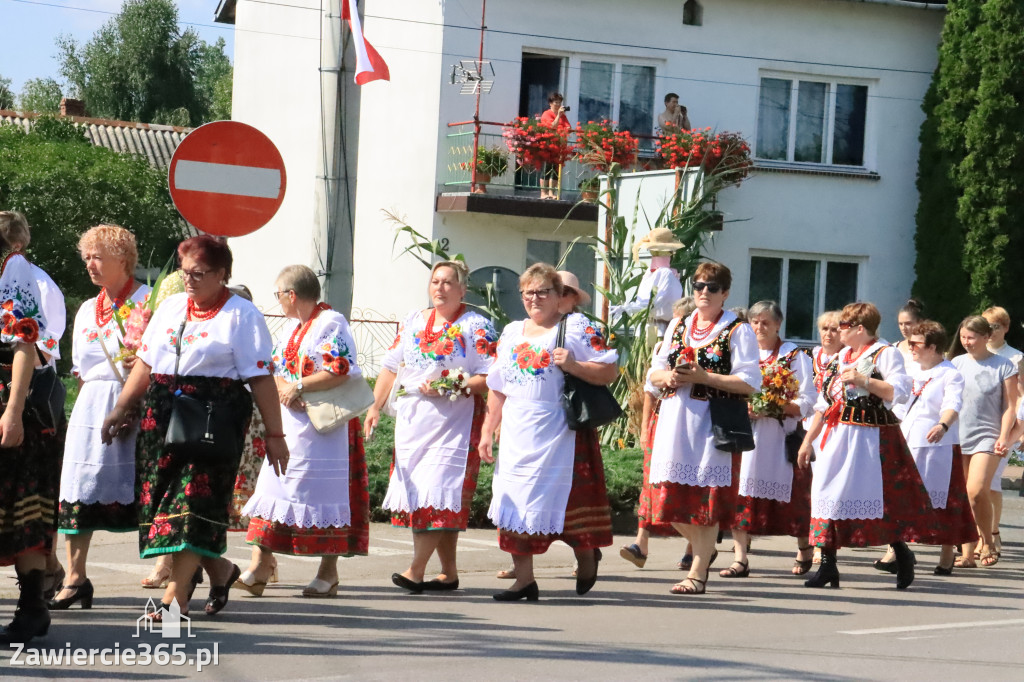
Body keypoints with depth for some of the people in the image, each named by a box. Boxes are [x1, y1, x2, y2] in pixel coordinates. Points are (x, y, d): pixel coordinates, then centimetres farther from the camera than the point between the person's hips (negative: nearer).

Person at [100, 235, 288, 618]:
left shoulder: (241, 315, -2)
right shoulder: (170, 307, 16)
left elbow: (261, 379, -6)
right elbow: (145, 364, 19)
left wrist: (274, 434, -9)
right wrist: (121, 409, 13)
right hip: (163, 414, 6)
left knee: (195, 498, -11)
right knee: (162, 496, 5)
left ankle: (177, 593, -9)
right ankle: (220, 571, 24)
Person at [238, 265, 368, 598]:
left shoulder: (332, 323, -9)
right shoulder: (292, 328, 18)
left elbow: (341, 371, -19)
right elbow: (275, 370, 16)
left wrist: (298, 387, -16)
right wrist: (283, 388, -6)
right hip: (288, 420, 8)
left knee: (323, 493, -5)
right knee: (274, 485, 1)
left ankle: (329, 571, 3)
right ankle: (261, 565, 0)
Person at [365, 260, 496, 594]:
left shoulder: (476, 326, -1)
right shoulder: (414, 321, 15)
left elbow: (489, 378, -9)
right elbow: (391, 367, 17)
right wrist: (375, 407, 9)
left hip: (454, 421, -6)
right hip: (411, 422, 6)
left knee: (437, 492, -14)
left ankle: (416, 570, -17)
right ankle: (448, 572, 10)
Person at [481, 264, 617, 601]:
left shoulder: (576, 327, 0)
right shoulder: (511, 333, 17)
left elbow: (609, 371, -6)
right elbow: (498, 388, 20)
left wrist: (573, 365, -20)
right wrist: (487, 431, 15)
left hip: (560, 435, -5)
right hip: (517, 438, 5)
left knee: (567, 500, -3)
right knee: (516, 505, 1)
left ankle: (586, 556, 25)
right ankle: (524, 579, 6)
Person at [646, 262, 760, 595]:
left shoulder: (738, 331, 0)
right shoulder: (678, 327, 17)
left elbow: (749, 383, -8)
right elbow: (654, 372, 18)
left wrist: (703, 377, -16)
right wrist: (669, 377, -6)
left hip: (713, 422, -5)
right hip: (674, 419, 5)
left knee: (705, 497, -5)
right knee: (672, 496, 3)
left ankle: (698, 573, 1)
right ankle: (704, 550, 26)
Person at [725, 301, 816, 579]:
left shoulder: (794, 356, 2)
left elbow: (807, 402, -4)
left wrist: (773, 408, -18)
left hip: (782, 436, -3)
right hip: (745, 433, 3)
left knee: (788, 496, 2)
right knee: (740, 494, -8)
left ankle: (805, 548, 25)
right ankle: (740, 558, -7)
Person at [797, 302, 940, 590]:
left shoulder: (885, 354, -4)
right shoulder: (839, 358, 17)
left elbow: (899, 392, -18)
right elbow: (824, 404, 20)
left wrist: (864, 380, -22)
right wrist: (808, 440, 16)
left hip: (874, 438, -7)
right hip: (837, 437, 7)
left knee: (886, 499, -4)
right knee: (829, 493, 1)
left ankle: (902, 555, 14)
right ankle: (827, 565, 4)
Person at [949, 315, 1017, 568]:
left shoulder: (1003, 366, 0)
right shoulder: (957, 363, 9)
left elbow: (1010, 405, 0)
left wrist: (1004, 436, -11)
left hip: (987, 437, -4)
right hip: (957, 438, 4)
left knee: (977, 491, -18)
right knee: (962, 498, 1)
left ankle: (988, 542, 4)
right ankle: (967, 553, 7)